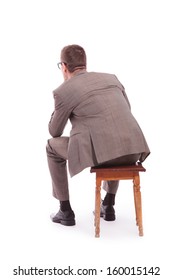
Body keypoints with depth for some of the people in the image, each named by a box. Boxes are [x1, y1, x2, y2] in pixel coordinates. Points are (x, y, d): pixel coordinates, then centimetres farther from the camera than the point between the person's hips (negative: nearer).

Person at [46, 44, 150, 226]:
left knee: (52, 147, 23)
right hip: (133, 150, 5)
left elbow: (55, 132, 18)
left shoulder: (63, 92, 6)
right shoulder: (111, 78, 22)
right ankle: (108, 206, 36)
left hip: (101, 152, -5)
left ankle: (65, 210, 26)